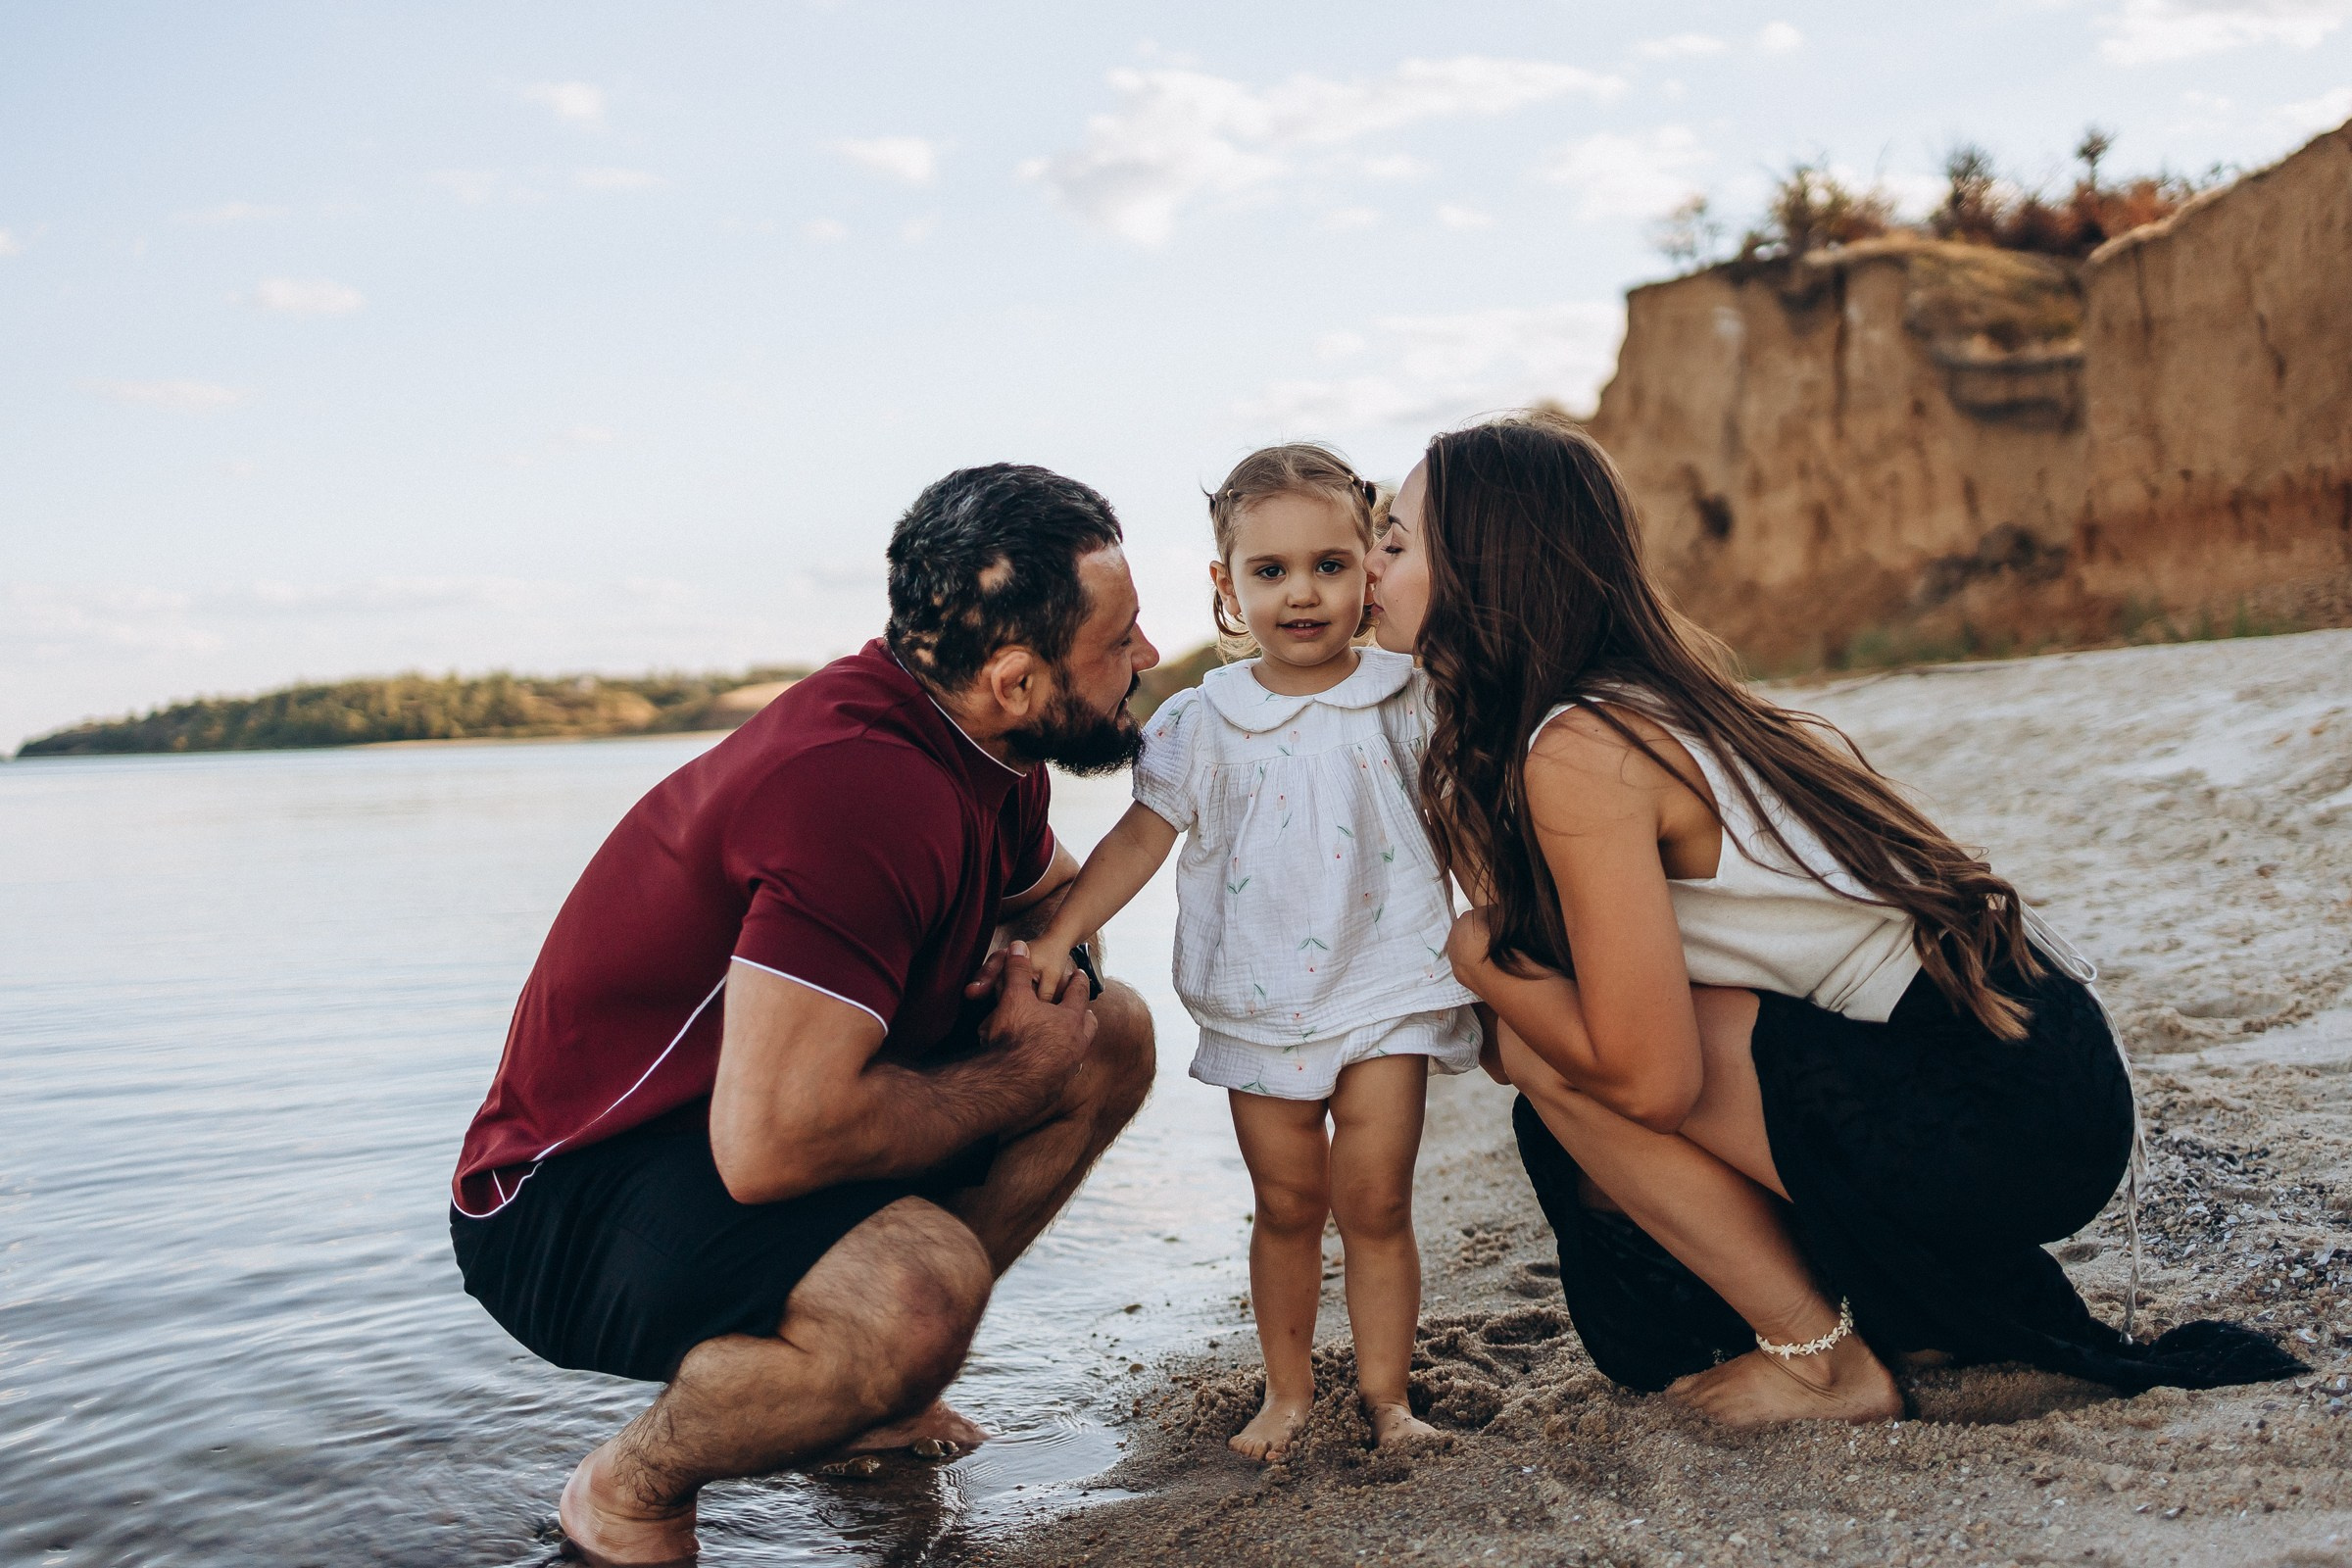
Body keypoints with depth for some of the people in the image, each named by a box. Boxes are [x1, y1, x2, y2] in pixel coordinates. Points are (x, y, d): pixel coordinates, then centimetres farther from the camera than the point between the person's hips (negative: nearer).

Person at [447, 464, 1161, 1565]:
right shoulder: (862, 786, -30)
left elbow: (1058, 889, 22)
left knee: (1112, 1032, 5)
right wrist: (1020, 1076, -19)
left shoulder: (979, 740, 0)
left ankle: (871, 1380, 14)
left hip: (743, 1121, 10)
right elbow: (771, 1142, -37)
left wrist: (1043, 954, -5)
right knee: (919, 1289, -37)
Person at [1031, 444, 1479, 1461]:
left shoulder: (1405, 701, -2)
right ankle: (1286, 1391, 26)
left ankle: (1386, 1394, 16)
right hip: (1259, 1005, 1)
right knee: (1287, 1206, 10)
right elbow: (1141, 837, -2)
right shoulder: (1203, 723, -3)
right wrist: (1056, 937, -8)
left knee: (1375, 1202, 1)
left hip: (1387, 991, -1)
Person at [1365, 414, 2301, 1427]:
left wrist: (1485, 964, -7)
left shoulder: (1581, 752, -18)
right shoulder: (1660, 685, 10)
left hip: (2000, 1115, -9)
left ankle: (1820, 1358, 3)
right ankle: (1943, 1319, 18)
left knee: (1552, 1056, -12)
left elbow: (1648, 1076, -22)